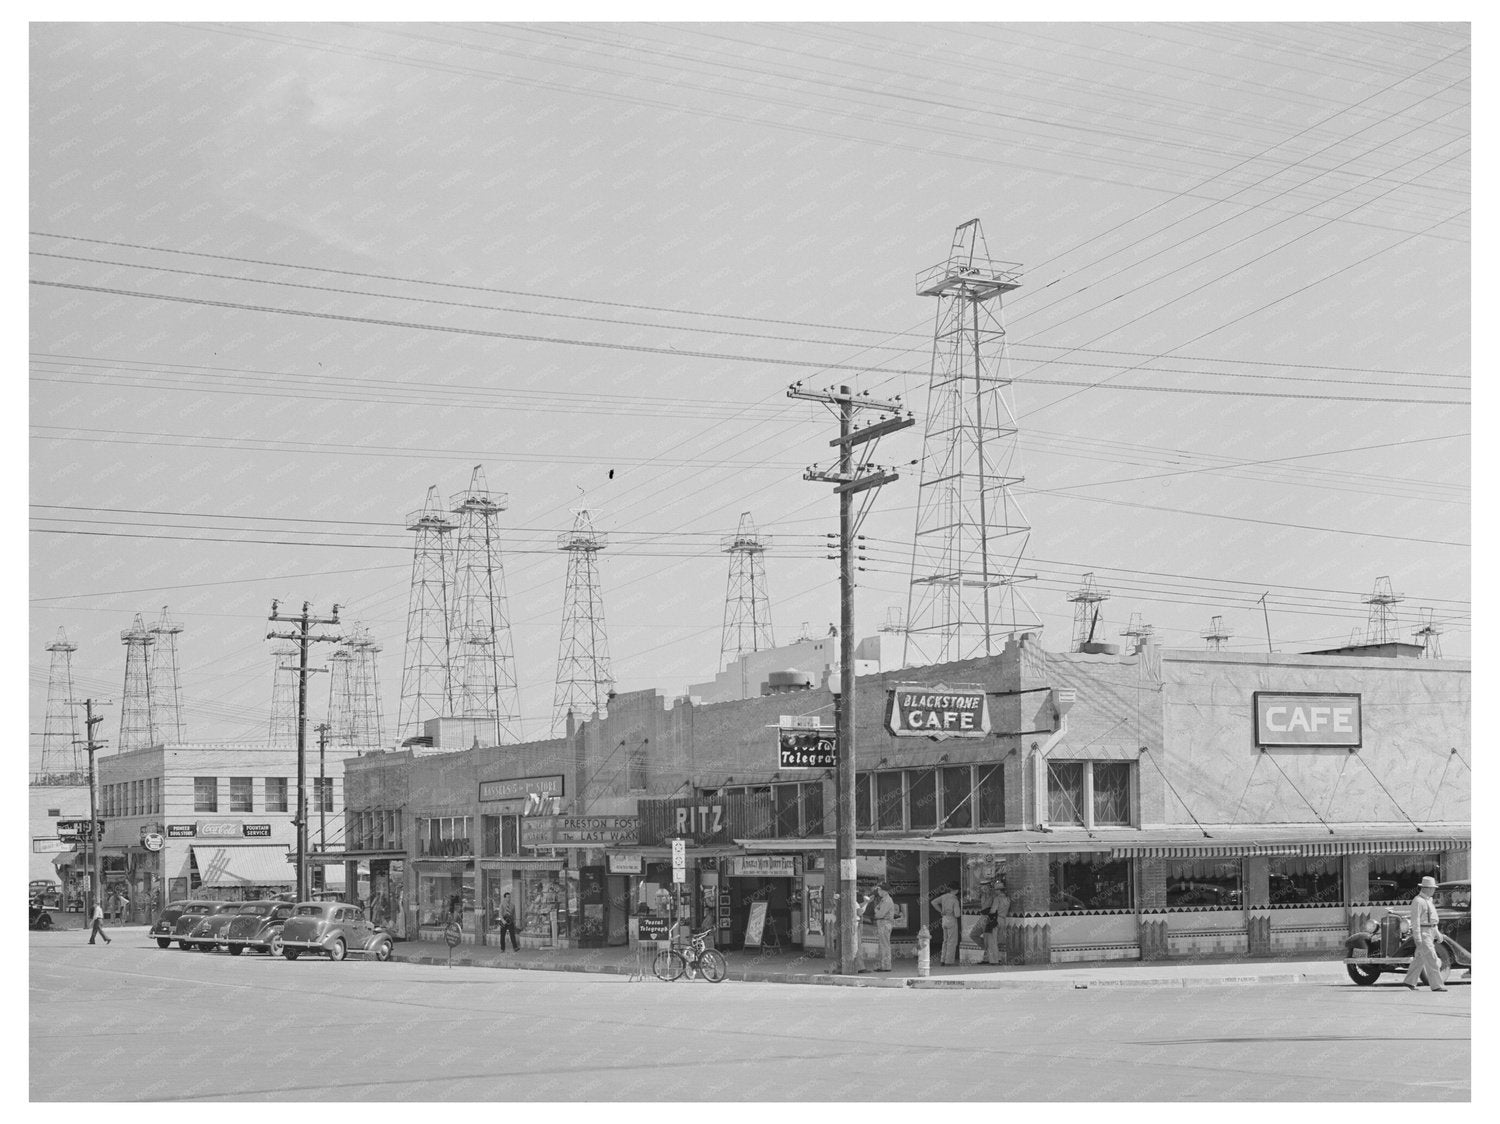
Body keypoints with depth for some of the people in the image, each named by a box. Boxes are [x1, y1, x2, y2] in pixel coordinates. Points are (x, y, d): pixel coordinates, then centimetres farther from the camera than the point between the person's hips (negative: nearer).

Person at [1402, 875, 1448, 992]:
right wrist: (1418, 939, -22)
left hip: (1429, 933, 10)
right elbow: (1415, 920, -19)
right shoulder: (1418, 901, -15)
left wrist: (1437, 934, 20)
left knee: (1419, 959, 11)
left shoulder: (1428, 900, 16)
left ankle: (1409, 982, 16)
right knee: (1431, 958, -11)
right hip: (1422, 933, -10)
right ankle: (1436, 985, -10)